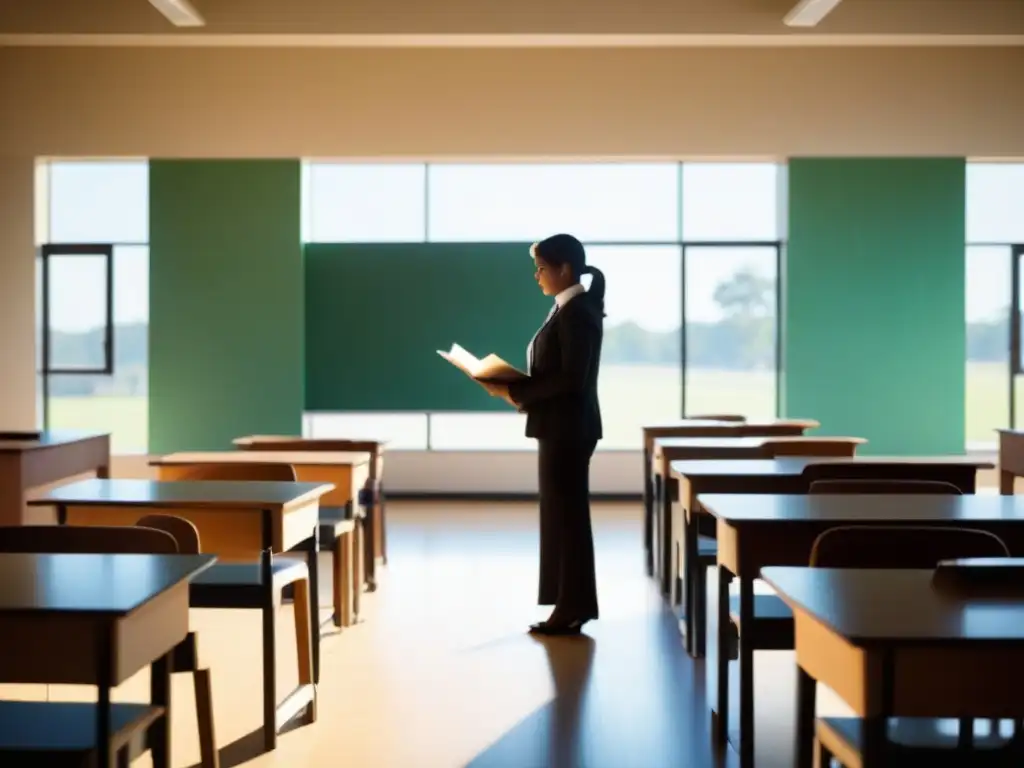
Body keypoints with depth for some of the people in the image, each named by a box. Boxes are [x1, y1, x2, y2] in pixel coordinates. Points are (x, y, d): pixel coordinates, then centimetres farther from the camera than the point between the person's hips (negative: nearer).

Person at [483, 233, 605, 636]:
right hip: (561, 427, 10)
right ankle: (573, 605, 20)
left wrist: (516, 392, -17)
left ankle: (573, 609, 5)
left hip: (568, 428, -10)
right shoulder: (568, 310, 14)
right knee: (564, 515, 13)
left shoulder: (576, 313, -16)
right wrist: (519, 390, 4)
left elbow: (572, 378, -22)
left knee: (566, 515, -3)